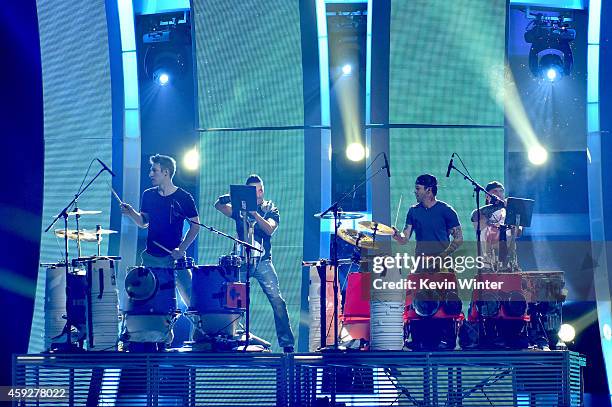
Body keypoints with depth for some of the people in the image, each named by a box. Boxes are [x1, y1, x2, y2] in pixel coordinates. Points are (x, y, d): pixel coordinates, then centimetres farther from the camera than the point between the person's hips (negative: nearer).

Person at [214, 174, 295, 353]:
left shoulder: (270, 209, 6)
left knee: (277, 300, -11)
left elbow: (269, 229, -11)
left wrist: (254, 213, -21)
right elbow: (218, 205, -4)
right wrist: (228, 198, -24)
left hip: (263, 262, -1)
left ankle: (287, 342, -6)